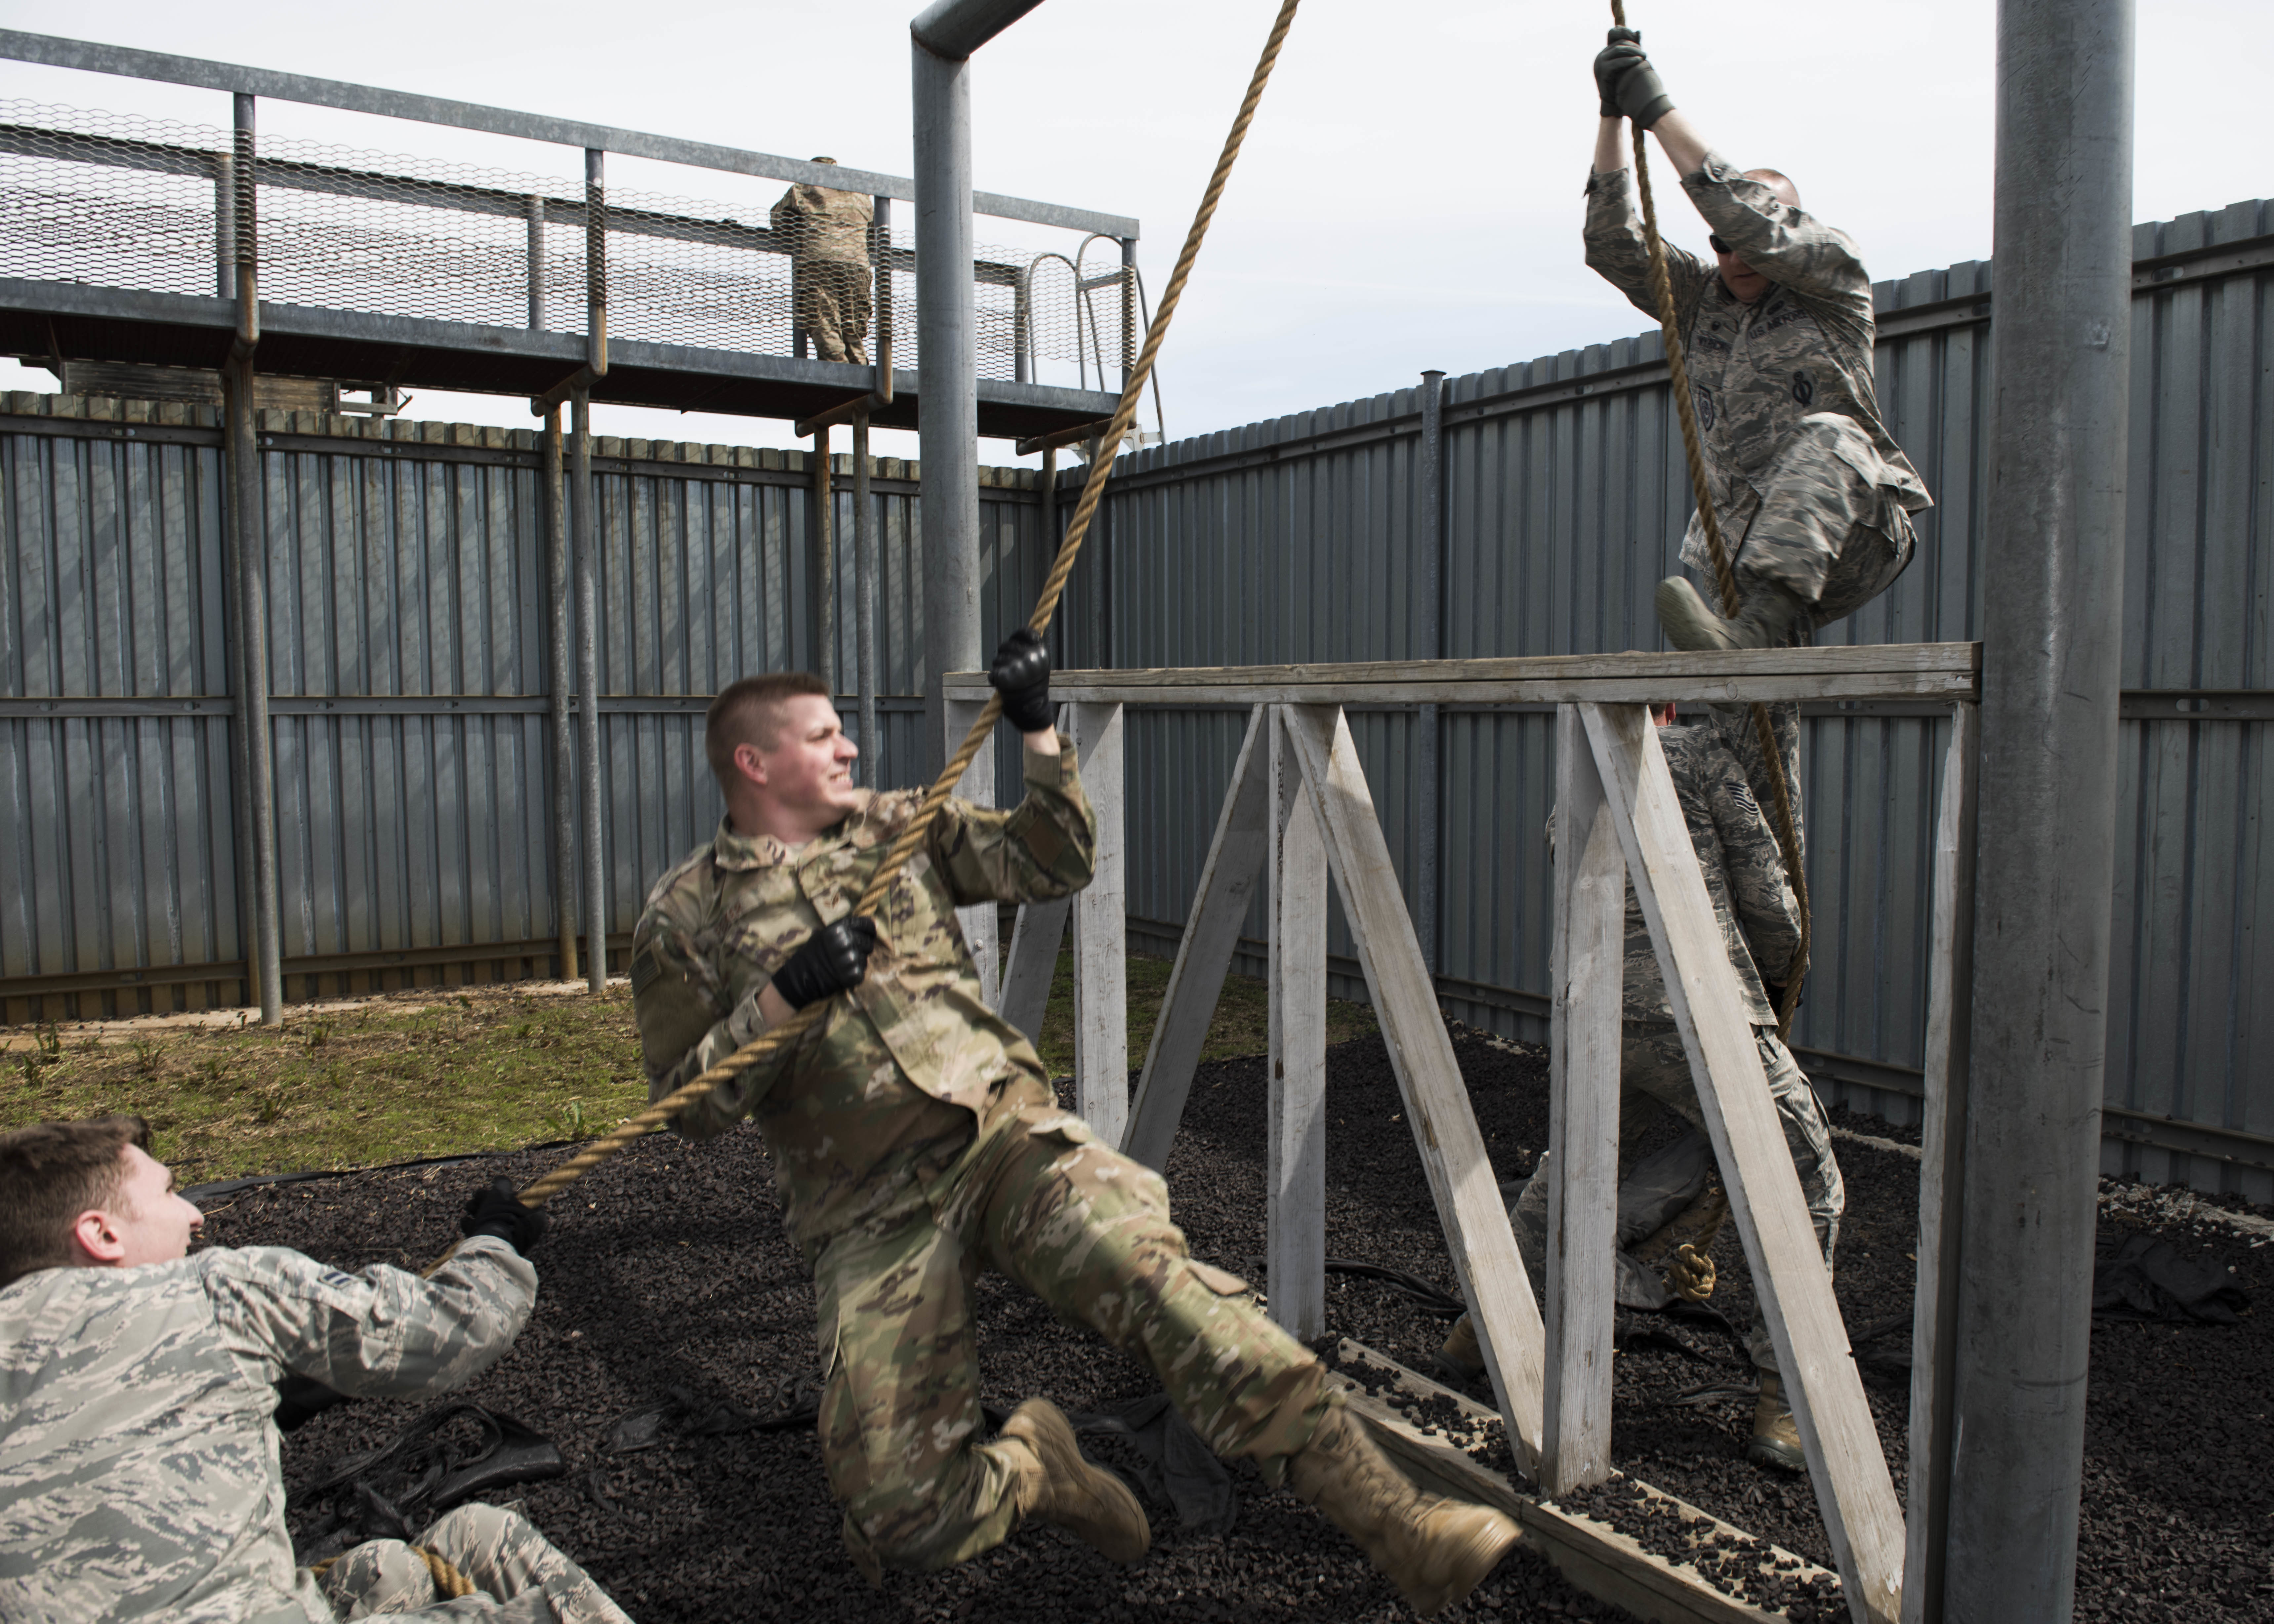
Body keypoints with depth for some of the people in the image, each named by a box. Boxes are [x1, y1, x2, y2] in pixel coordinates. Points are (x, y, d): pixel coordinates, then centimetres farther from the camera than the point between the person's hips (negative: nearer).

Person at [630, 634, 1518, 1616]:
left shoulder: (899, 825, 14)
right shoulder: (684, 918, 6)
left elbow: (1052, 866, 11)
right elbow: (688, 1108, 1)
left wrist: (1039, 735, 0)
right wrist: (783, 994, -14)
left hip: (1004, 1130, 1)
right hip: (872, 1218, 0)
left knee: (1149, 1270, -28)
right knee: (902, 1513, -8)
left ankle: (1398, 1528, -27)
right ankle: (1032, 1470, 24)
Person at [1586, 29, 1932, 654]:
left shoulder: (1837, 280, 4)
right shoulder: (1701, 300, 18)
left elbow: (1748, 219, -13)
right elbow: (1613, 244, 5)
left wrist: (1656, 108, -12)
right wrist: (1613, 113, -3)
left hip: (1854, 539, -6)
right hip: (1744, 557, 6)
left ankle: (1758, 624, -53)